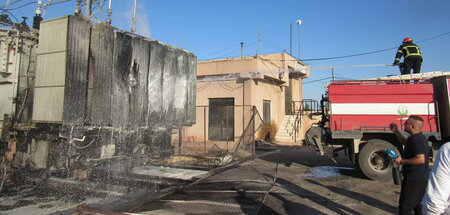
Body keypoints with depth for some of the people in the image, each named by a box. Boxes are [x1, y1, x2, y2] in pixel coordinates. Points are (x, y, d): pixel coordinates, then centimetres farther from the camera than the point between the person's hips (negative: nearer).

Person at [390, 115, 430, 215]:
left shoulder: (416, 140, -22)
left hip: (413, 180, -11)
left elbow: (421, 159, -30)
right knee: (417, 204, 26)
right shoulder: (419, 137, 10)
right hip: (422, 178, 11)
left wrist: (402, 161, -20)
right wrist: (396, 131, 19)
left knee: (405, 207, -5)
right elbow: (404, 142, 29)